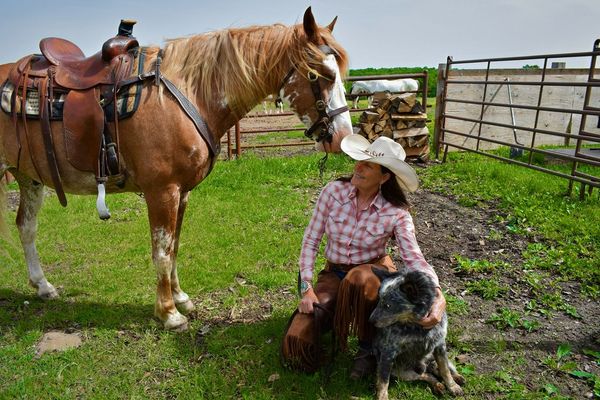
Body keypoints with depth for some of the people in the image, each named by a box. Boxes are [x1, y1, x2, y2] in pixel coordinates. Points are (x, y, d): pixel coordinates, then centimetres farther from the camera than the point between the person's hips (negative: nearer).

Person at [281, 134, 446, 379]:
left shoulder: (396, 213, -17)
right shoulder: (333, 192, -14)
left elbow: (414, 258, -22)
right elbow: (310, 241, -9)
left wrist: (438, 295, -42)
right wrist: (307, 288, -16)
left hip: (374, 270, -1)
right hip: (334, 273, 2)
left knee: (359, 280, -41)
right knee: (298, 340, -17)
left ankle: (368, 349, -11)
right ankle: (336, 315, 17)